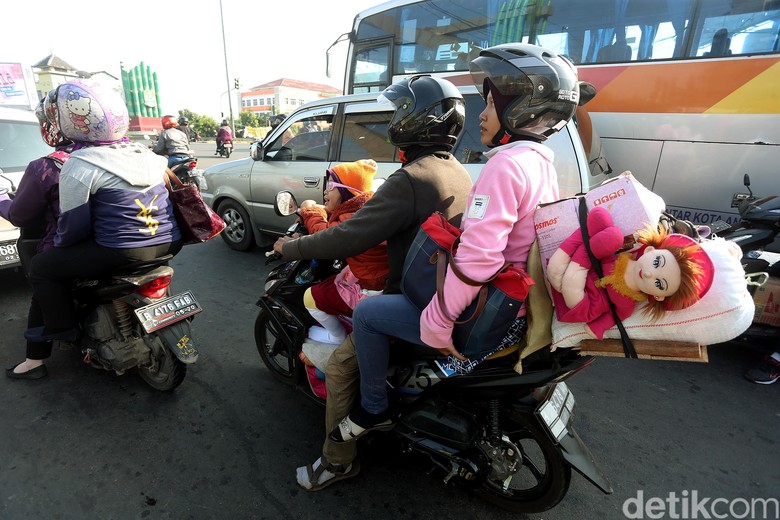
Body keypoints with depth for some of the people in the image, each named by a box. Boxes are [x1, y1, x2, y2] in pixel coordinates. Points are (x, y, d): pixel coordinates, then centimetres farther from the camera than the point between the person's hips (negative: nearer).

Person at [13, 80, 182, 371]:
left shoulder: (80, 166, -12)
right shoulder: (143, 153, 7)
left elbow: (73, 225, -7)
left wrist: (59, 243, 13)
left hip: (122, 253, -7)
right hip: (168, 243, 7)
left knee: (41, 267, 12)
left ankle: (62, 326, 21)